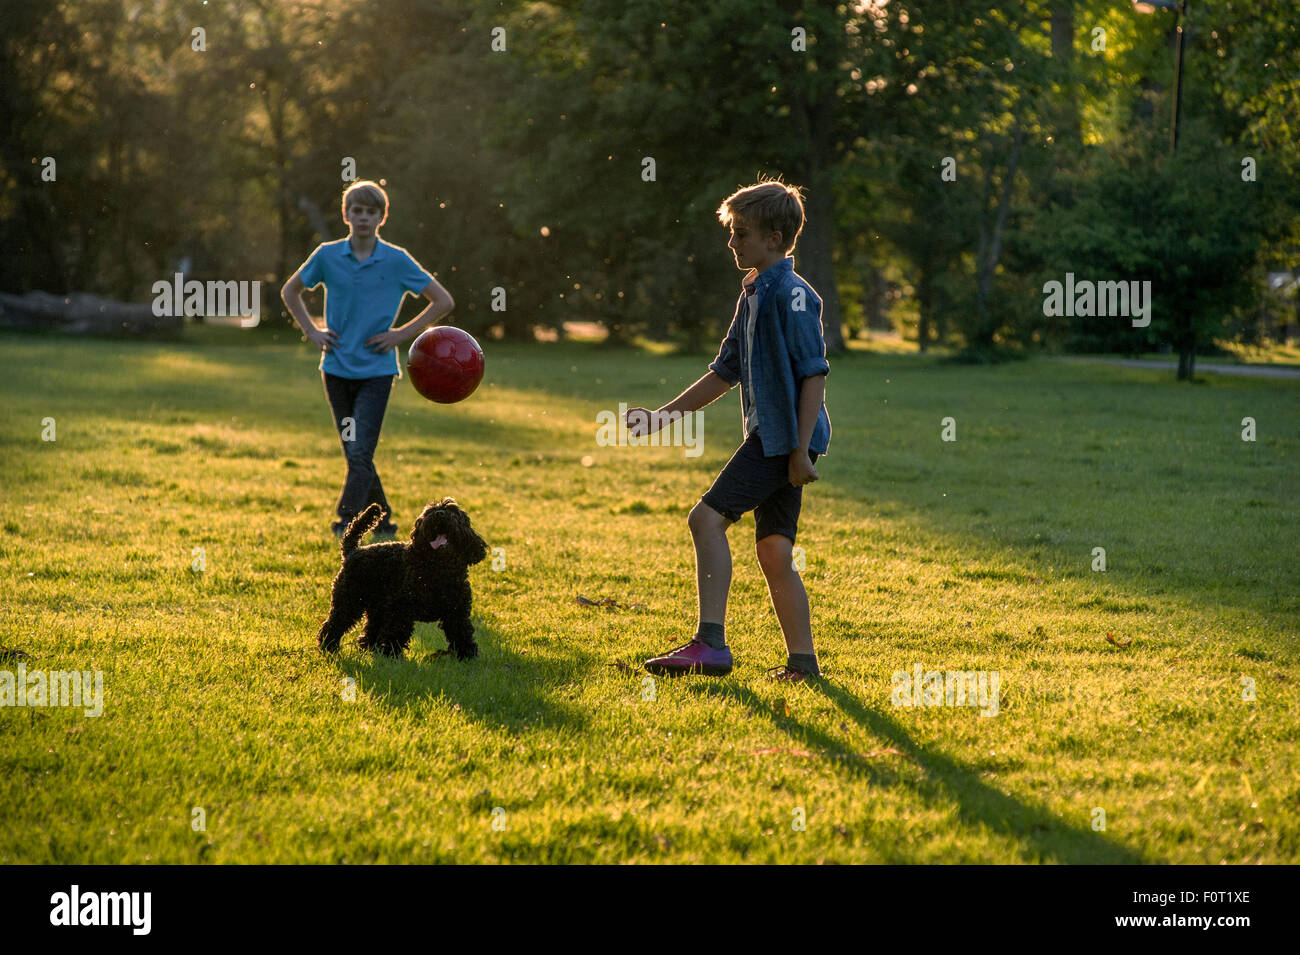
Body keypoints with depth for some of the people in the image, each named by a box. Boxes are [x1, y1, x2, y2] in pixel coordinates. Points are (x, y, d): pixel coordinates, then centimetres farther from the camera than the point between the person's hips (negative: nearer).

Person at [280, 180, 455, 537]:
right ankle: (382, 520, 23)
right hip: (336, 370, 3)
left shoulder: (397, 260, -5)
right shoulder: (327, 256, 0)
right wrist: (312, 331, 6)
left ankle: (346, 523, -13)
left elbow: (443, 301, 2)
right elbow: (290, 291, 18)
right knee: (355, 454, 9)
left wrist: (403, 334, -4)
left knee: (360, 453, -13)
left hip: (376, 370, -3)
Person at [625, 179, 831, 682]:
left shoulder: (791, 295, -12)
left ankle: (711, 642, -15)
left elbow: (815, 374, -16)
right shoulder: (754, 295, 18)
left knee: (707, 518, -14)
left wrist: (801, 448, -20)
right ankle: (802, 661, 10)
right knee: (774, 552, 7)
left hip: (786, 437, -9)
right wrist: (663, 416, 22)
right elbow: (725, 373, 24)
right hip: (770, 438, 9)